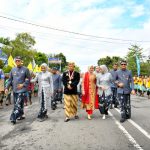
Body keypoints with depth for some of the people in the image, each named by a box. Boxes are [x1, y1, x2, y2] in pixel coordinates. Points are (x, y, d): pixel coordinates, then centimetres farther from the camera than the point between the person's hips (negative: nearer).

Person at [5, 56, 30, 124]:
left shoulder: (25, 69, -3)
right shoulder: (13, 69, 9)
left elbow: (28, 79, 1)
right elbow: (10, 80, 10)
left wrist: (23, 85, -13)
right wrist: (7, 87, 0)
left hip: (22, 90, -5)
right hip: (15, 90, 5)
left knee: (18, 104, -12)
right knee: (16, 104, 11)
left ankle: (13, 118, -10)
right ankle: (20, 115, 24)